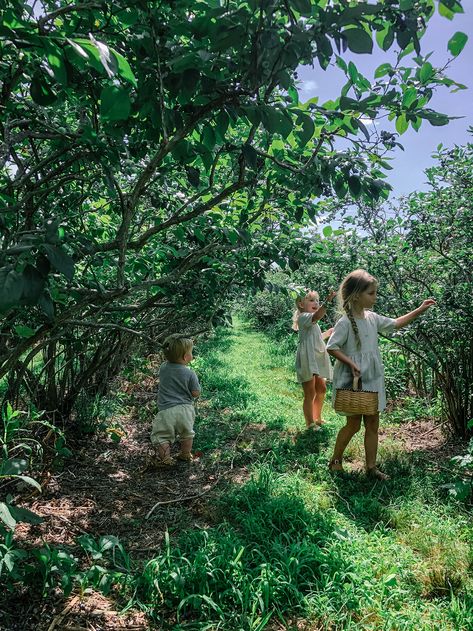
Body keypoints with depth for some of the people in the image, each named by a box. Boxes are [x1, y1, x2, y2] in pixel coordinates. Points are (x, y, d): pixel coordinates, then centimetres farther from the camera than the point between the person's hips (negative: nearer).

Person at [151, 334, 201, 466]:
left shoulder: (163, 367, 1)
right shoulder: (190, 374, -9)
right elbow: (196, 393, -3)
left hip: (166, 411, 0)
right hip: (185, 409, 1)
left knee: (161, 436, 12)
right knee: (187, 433, 26)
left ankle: (166, 459, 3)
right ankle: (186, 455, 35)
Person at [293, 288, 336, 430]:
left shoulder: (312, 322, 21)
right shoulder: (303, 317, -11)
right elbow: (317, 316, -35)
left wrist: (330, 332, 27)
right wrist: (328, 301, -46)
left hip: (317, 360, 10)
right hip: (307, 360, -10)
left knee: (321, 389, 19)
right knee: (310, 394, -5)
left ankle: (317, 419, 34)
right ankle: (310, 424, 4)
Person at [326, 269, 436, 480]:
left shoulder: (372, 318, 4)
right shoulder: (345, 323, -17)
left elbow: (395, 323, 16)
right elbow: (331, 347, -16)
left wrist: (419, 310, 12)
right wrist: (351, 363, -23)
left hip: (372, 379, 7)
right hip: (352, 380, -7)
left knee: (373, 423, 10)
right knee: (354, 424, 4)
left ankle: (371, 466, 21)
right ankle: (335, 460, 23)